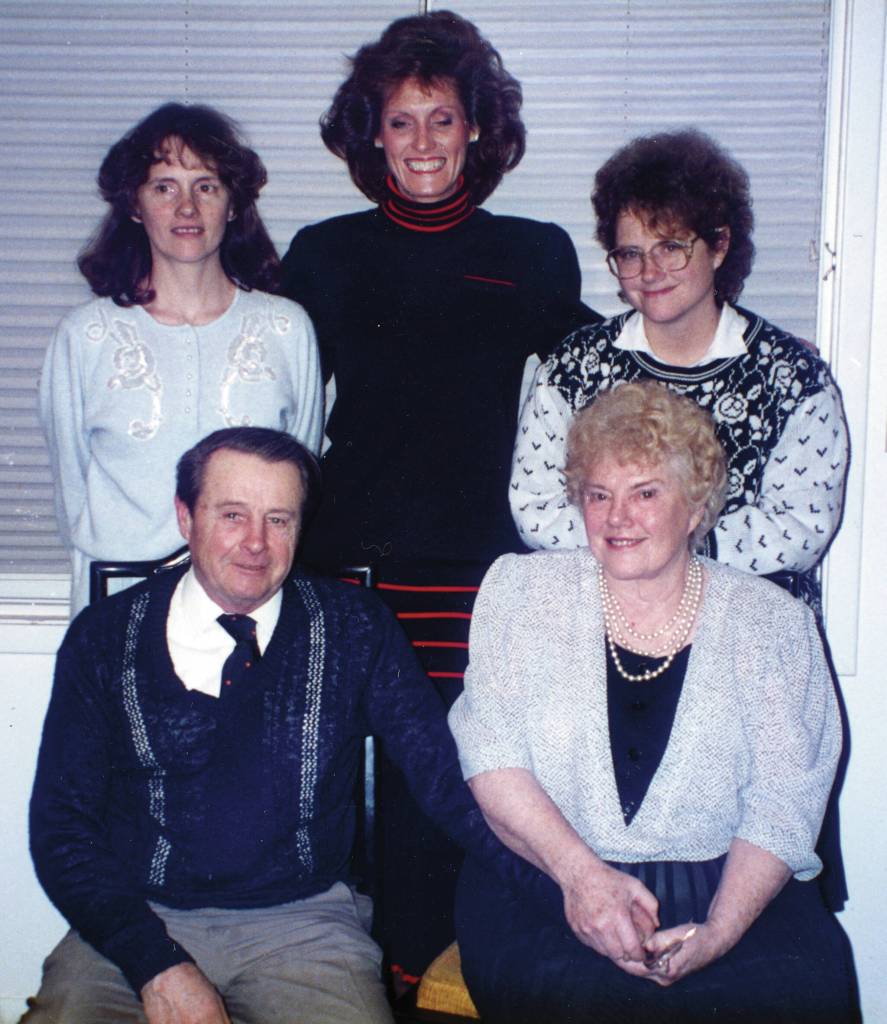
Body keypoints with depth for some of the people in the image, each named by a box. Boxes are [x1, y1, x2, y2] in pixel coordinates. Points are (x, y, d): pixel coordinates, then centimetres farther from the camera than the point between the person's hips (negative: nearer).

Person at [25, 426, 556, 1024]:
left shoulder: (354, 629, 3)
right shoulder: (107, 637, 2)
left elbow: (443, 772, -3)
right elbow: (62, 824, 0)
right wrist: (158, 966, -14)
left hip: (303, 924, 1)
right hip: (138, 924, 0)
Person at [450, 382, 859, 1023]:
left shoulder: (772, 622, 6)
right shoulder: (521, 590, 6)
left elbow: (783, 804, 1)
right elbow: (489, 753, -2)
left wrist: (719, 932, -15)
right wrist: (580, 873, -16)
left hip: (726, 891, 2)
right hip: (541, 880, -1)